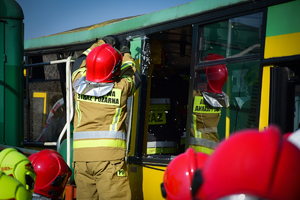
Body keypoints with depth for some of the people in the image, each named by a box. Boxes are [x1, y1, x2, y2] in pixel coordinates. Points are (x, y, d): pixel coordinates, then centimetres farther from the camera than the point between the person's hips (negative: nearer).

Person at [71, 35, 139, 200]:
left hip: (80, 156, 4)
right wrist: (126, 53, 38)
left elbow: (83, 64, 27)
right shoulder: (120, 89, -2)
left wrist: (101, 44, 39)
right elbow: (129, 75, 22)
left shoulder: (79, 83, 5)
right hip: (109, 155, -4)